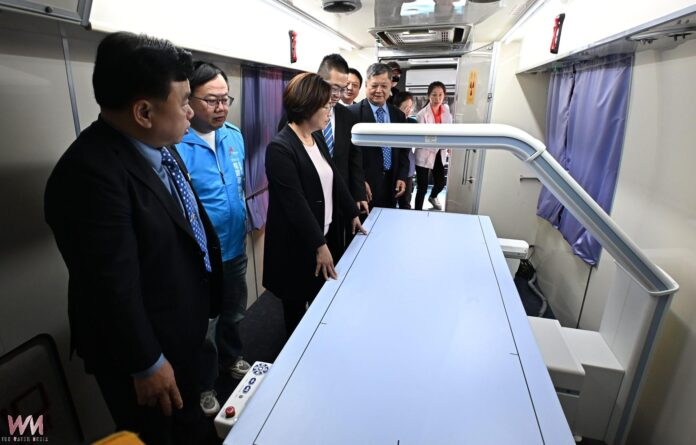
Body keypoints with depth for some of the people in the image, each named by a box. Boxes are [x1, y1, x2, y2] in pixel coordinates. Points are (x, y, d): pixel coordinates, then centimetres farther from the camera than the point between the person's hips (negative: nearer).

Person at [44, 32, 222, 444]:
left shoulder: (159, 146, -1)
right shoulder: (91, 172, -30)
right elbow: (113, 288, -27)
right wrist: (146, 364, -17)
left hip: (185, 328, 8)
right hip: (148, 347, -7)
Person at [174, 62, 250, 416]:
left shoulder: (234, 136, -1)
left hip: (235, 250, 6)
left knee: (233, 314, 26)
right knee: (203, 329, 17)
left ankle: (231, 359, 54)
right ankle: (204, 386, 43)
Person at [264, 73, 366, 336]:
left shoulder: (317, 138, 4)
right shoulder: (280, 148, -21)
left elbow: (334, 179, 12)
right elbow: (295, 203, -24)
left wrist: (352, 214, 16)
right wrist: (319, 245, -22)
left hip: (321, 234, 7)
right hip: (295, 245, -7)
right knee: (297, 304, 14)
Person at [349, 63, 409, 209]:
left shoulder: (398, 115, 10)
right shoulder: (353, 113, -8)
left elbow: (403, 150, 14)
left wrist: (402, 177, 4)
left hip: (391, 184, 5)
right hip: (365, 185, -5)